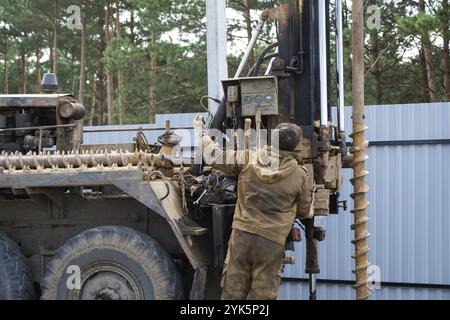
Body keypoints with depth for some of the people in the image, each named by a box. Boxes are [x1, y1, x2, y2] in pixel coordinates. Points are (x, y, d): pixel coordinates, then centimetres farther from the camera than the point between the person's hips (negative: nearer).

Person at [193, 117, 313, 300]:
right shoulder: (301, 175, -2)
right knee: (262, 295, 4)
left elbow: (215, 155, 8)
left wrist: (199, 131, 25)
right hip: (272, 242, -2)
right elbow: (305, 213, 10)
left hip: (241, 235, 2)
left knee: (232, 293, 10)